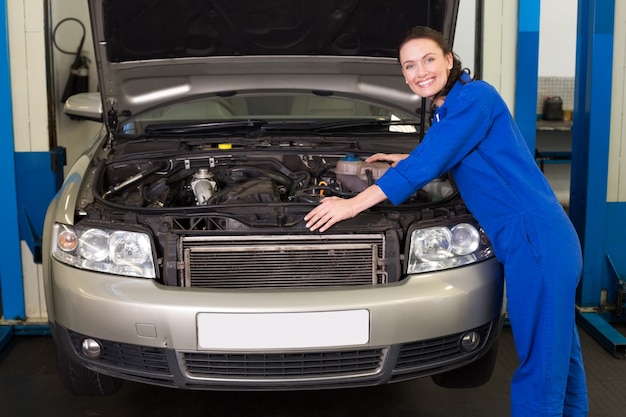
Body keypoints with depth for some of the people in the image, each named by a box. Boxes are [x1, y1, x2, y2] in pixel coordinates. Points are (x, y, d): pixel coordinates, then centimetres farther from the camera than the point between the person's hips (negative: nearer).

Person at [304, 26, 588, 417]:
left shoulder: (475, 97, -12)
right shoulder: (450, 109, 17)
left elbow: (426, 165, -17)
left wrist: (353, 204, -15)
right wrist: (407, 160, 44)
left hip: (536, 240, -10)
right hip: (541, 239, 10)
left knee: (541, 363, -3)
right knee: (561, 352, 20)